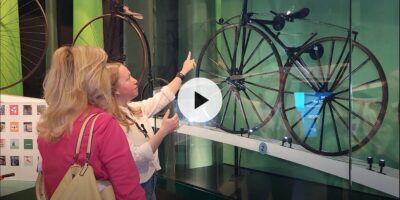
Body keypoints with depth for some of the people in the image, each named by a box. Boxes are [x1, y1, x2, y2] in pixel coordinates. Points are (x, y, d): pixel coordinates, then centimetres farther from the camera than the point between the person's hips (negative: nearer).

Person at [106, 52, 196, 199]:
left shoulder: (136, 109, 0)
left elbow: (162, 97, 12)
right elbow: (135, 159, -28)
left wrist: (183, 72, 17)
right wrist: (163, 131, -28)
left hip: (148, 180, 8)